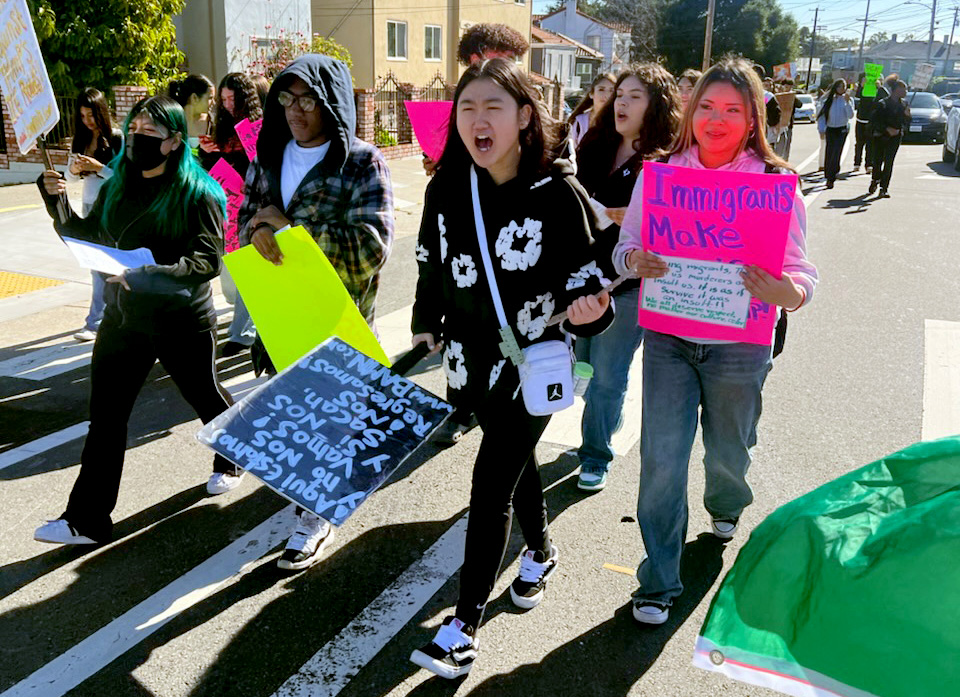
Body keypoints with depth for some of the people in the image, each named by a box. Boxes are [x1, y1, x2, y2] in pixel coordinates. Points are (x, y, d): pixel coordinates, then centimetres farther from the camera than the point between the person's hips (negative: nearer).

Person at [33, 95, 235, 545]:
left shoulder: (198, 192, -12)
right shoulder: (117, 187, 7)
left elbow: (208, 260, -20)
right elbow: (86, 238, 9)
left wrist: (154, 275, -33)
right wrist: (57, 203, -7)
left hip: (182, 319, -5)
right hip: (124, 315, 5)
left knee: (205, 395, 16)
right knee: (105, 416, 2)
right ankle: (87, 519, 8)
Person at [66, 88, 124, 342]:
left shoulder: (117, 138, -9)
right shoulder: (80, 140, 8)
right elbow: (70, 176, 10)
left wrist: (98, 167, -24)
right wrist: (75, 169, -11)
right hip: (89, 206, 6)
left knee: (102, 265, -6)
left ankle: (95, 322, 0)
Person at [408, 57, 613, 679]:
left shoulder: (557, 192, -17)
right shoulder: (447, 189, -4)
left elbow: (585, 281, -12)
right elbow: (432, 266, 13)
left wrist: (590, 310, -33)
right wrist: (426, 326, 18)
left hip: (532, 364, -5)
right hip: (471, 359, 5)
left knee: (491, 483, -5)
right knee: (515, 462, 22)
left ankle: (465, 625, 7)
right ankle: (540, 551, 49)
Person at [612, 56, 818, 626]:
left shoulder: (775, 183, -6)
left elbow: (803, 272, -7)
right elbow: (626, 246, 5)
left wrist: (787, 293, -31)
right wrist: (634, 261, -20)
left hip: (739, 344, 0)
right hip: (668, 336, 1)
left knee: (727, 453, 17)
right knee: (662, 457, -3)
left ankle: (725, 506, 55)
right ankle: (660, 581, 14)